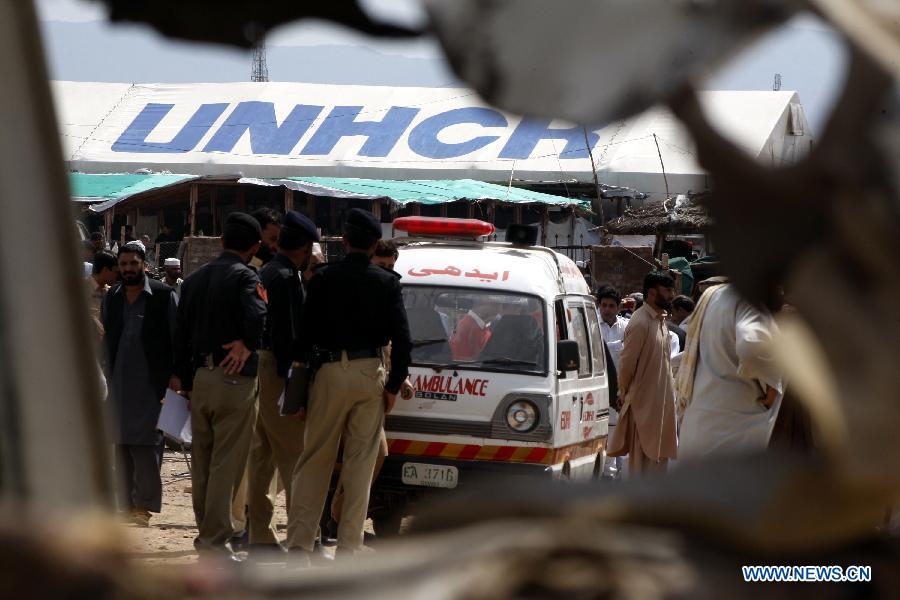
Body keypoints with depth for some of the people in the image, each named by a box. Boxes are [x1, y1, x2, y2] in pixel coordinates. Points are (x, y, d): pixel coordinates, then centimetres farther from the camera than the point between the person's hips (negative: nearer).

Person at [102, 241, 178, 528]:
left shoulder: (163, 295, -2)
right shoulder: (112, 298, 13)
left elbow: (176, 338, -1)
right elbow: (106, 339, 17)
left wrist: (174, 377, -6)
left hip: (151, 383, -5)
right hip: (119, 383, 5)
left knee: (146, 444, -8)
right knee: (121, 444, 6)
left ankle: (145, 504, -4)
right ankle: (127, 503, 11)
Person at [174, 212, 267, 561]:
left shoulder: (194, 280, 13)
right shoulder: (244, 277, -9)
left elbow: (181, 335, 15)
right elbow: (259, 318, -28)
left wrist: (186, 382, 18)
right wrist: (247, 346, -9)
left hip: (199, 378, 7)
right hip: (235, 379, -7)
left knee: (202, 463, 14)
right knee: (226, 464, -4)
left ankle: (206, 533, 22)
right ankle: (216, 539, -6)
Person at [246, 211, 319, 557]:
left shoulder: (263, 274, 16)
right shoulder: (286, 278, -14)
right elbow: (284, 334, -20)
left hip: (258, 371, 10)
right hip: (277, 372, -10)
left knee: (261, 457, 10)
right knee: (294, 455, -7)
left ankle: (260, 535, 14)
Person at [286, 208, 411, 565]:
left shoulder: (323, 279, -1)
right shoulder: (387, 284, 1)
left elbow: (305, 333, 1)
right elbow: (402, 339, -2)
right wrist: (394, 385, 5)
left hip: (330, 372, 0)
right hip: (370, 374, 0)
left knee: (314, 462, 5)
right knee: (360, 465, 5)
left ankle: (299, 543, -1)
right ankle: (348, 546, 5)